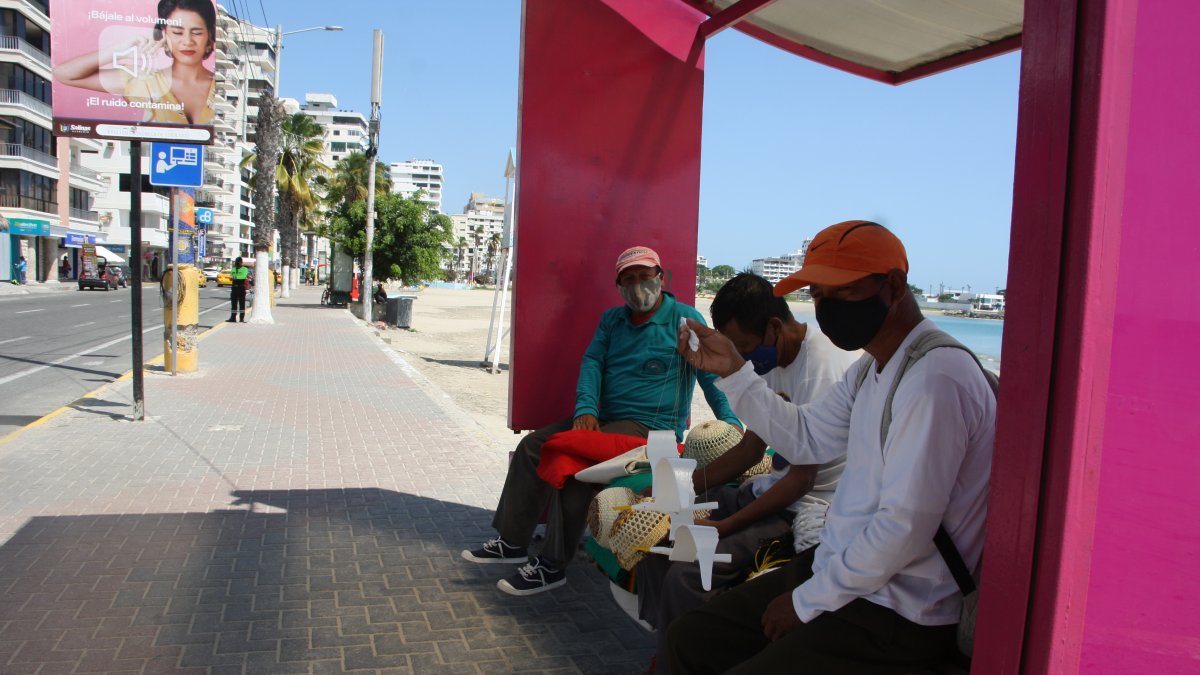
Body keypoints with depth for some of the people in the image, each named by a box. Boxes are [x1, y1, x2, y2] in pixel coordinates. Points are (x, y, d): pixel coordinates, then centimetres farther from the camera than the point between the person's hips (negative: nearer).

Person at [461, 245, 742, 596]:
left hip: (650, 426, -8)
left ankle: (553, 565, -19)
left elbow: (712, 375, -7)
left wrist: (730, 422, -18)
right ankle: (512, 541, 8)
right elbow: (592, 362, 6)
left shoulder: (685, 319, -5)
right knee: (532, 446, 1)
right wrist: (586, 409, -10)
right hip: (603, 418, 8)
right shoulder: (612, 319, 15)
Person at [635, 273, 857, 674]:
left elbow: (802, 479, -20)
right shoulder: (771, 358, 6)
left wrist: (725, 526, -20)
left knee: (687, 573, -23)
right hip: (771, 488, 9)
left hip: (808, 509, -9)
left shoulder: (823, 366, -22)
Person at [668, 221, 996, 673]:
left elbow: (905, 527, -26)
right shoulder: (872, 369, 9)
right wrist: (733, 372, 6)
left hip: (896, 616, -9)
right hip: (837, 569, 9)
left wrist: (808, 600, -15)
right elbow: (806, 438, 16)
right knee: (690, 638, 7)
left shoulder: (935, 379, -23)